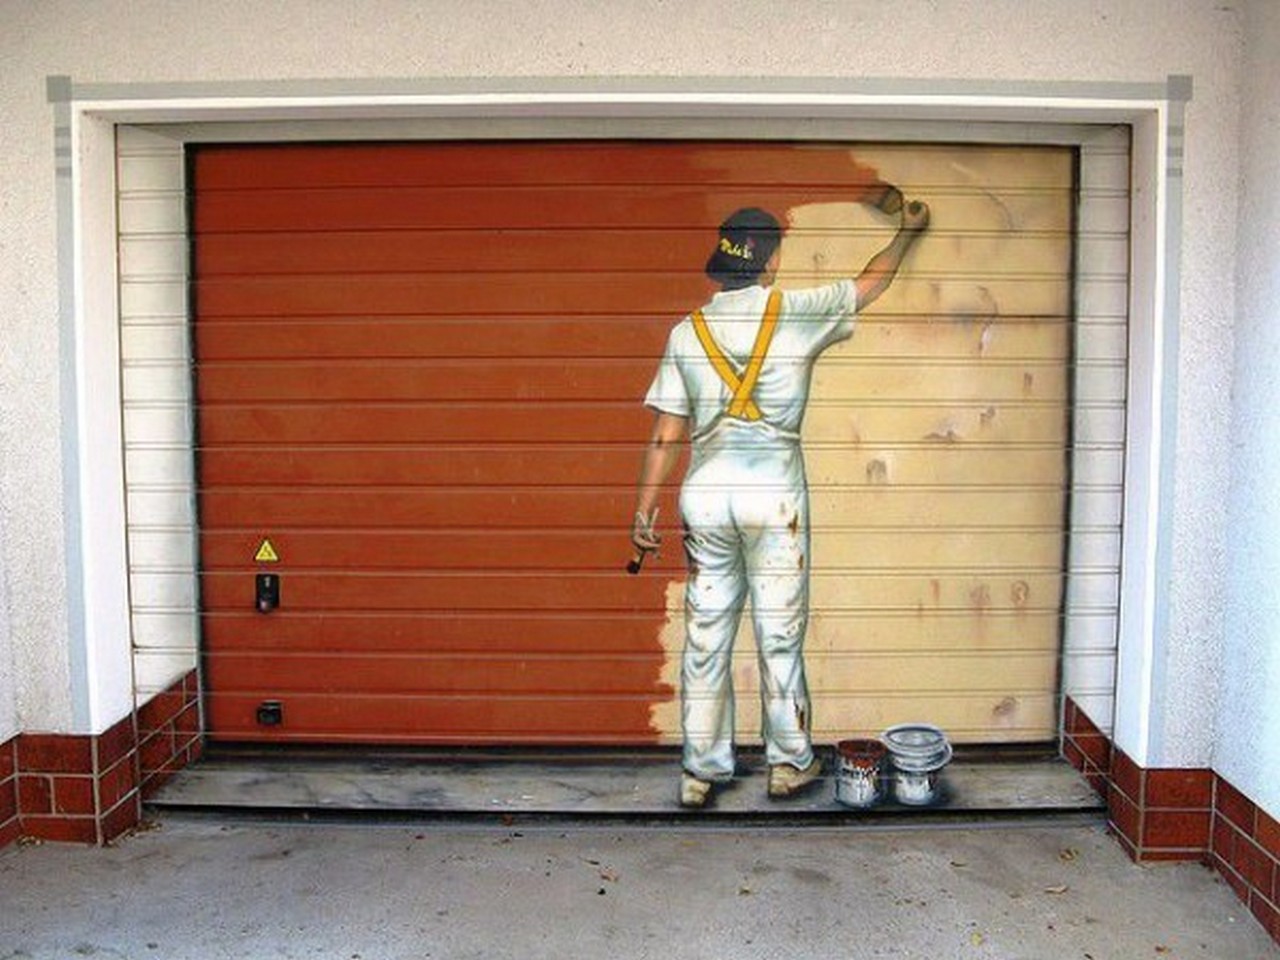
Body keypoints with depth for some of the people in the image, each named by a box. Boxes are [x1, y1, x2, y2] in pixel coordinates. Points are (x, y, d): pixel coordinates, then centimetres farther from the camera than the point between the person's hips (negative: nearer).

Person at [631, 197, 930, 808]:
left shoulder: (687, 331, 5)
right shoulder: (795, 313, -1)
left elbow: (665, 431, 3)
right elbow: (869, 285, 17)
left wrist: (644, 509, 8)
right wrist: (906, 231, 35)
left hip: (704, 494, 3)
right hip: (773, 491, -2)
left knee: (705, 636, 9)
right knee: (779, 634, 9)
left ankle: (701, 770, 19)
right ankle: (789, 763, 22)